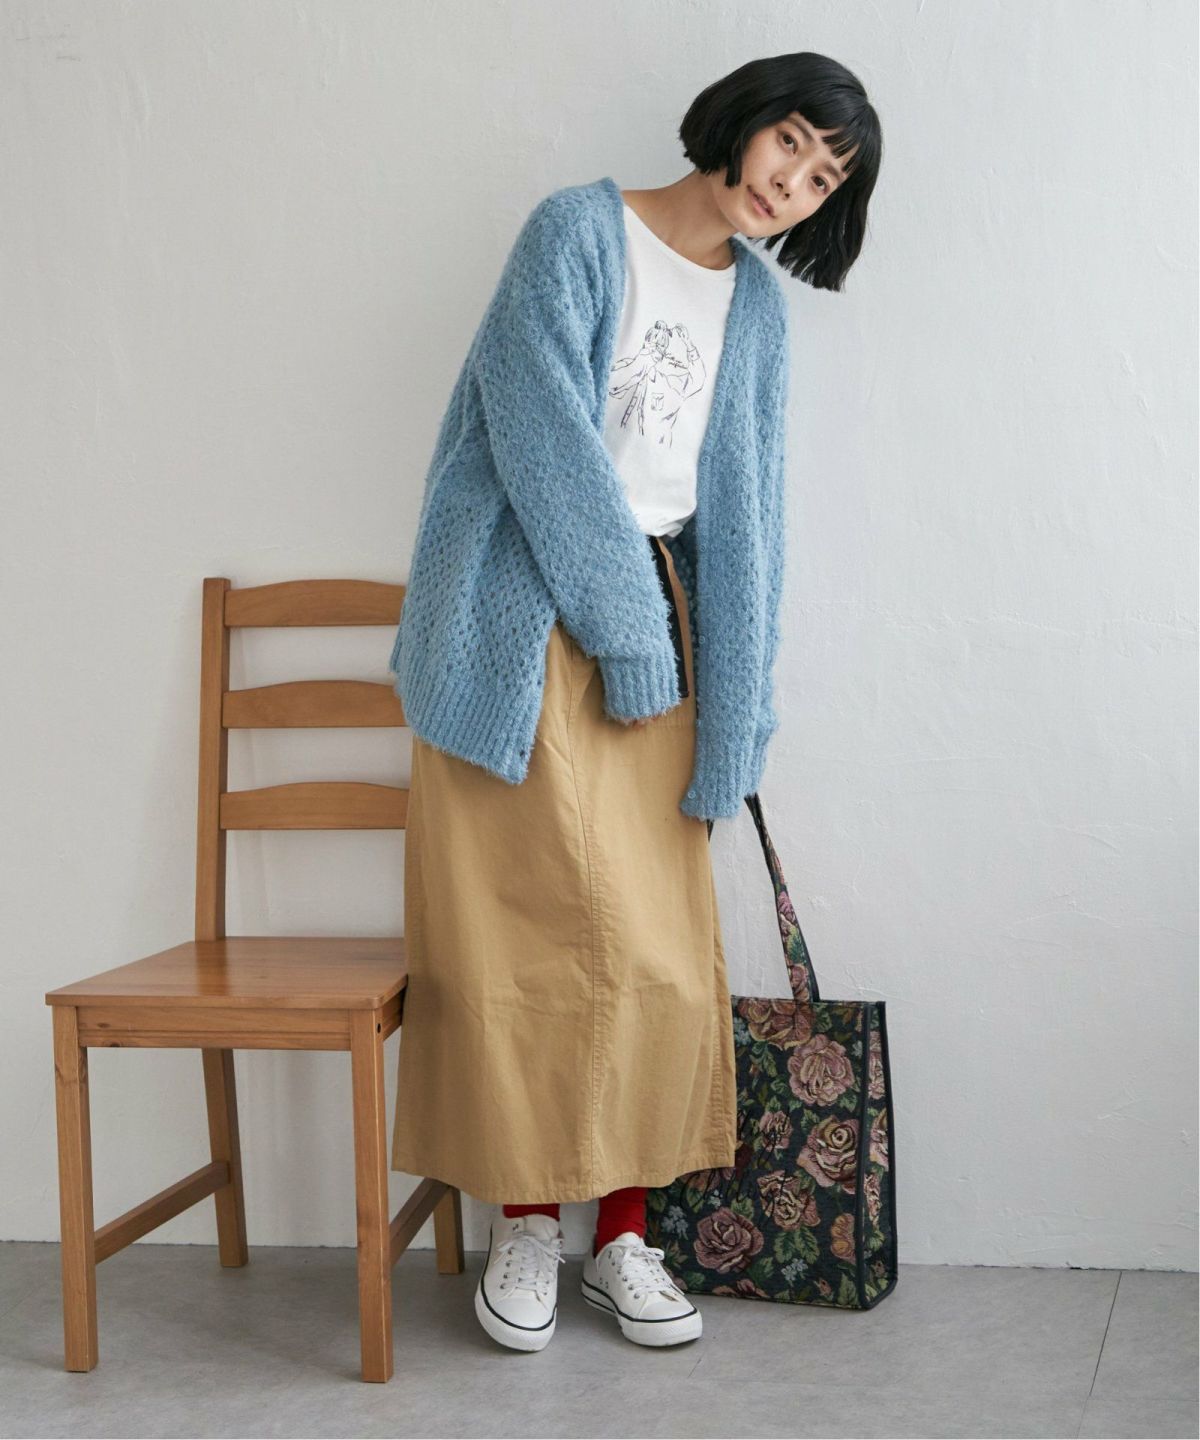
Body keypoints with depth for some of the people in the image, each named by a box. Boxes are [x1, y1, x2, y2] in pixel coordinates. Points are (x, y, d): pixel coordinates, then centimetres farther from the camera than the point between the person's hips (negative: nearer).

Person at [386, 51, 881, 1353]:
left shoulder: (757, 304, 14)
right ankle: (526, 1220, 8)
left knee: (659, 945, 2)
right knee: (530, 928, -5)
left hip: (659, 613, 5)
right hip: (529, 618, -5)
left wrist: (735, 700, 8)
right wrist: (625, 626, -13)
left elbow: (746, 504, 14)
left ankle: (622, 1233, 12)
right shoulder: (579, 230, -3)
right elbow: (544, 430, -12)